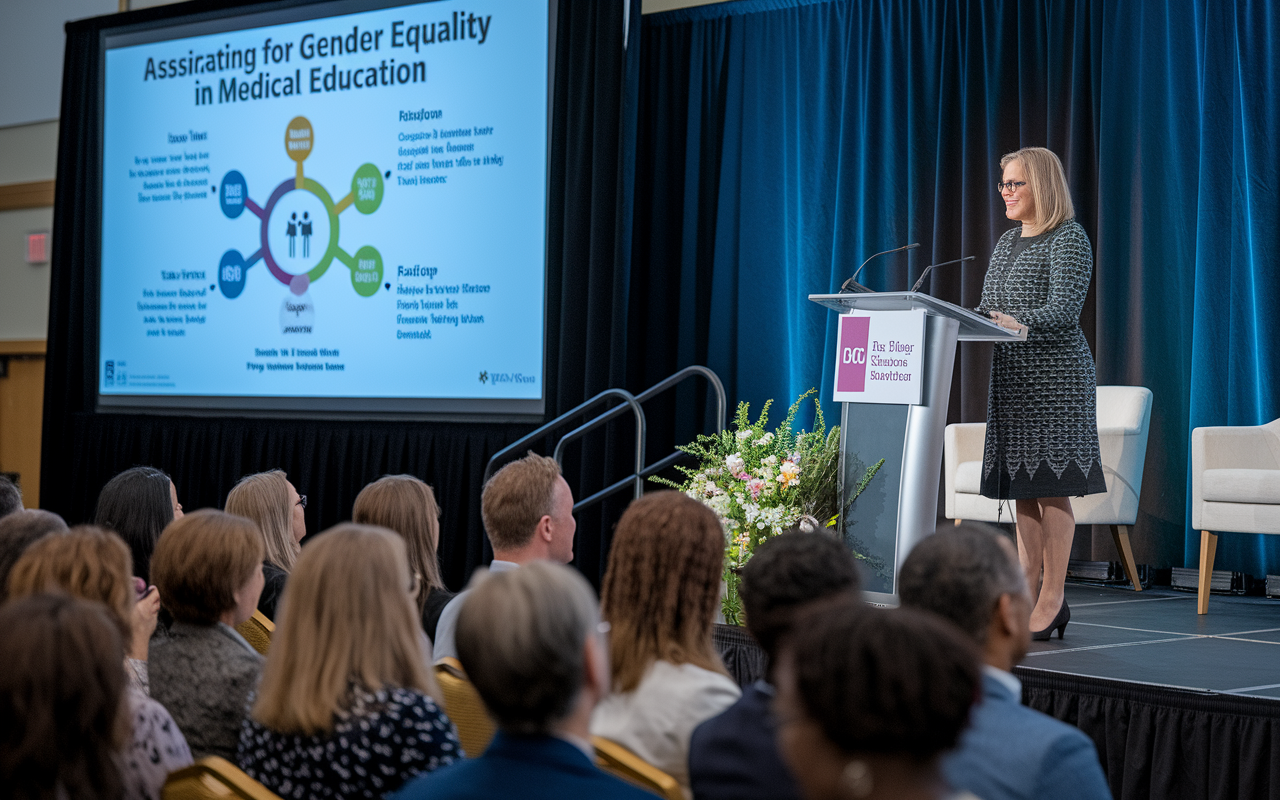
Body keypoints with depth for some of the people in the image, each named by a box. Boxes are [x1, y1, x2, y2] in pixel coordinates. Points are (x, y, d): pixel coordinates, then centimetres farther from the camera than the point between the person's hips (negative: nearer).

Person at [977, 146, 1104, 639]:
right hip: (1011, 375, 8)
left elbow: (1065, 309, -17)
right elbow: (989, 310, 19)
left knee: (1051, 484, -8)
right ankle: (1026, 592, 11)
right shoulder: (1007, 241, 18)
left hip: (1055, 373, -8)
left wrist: (1022, 325, -33)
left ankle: (1053, 598, -4)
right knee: (1021, 484, 7)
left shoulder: (1069, 238, -5)